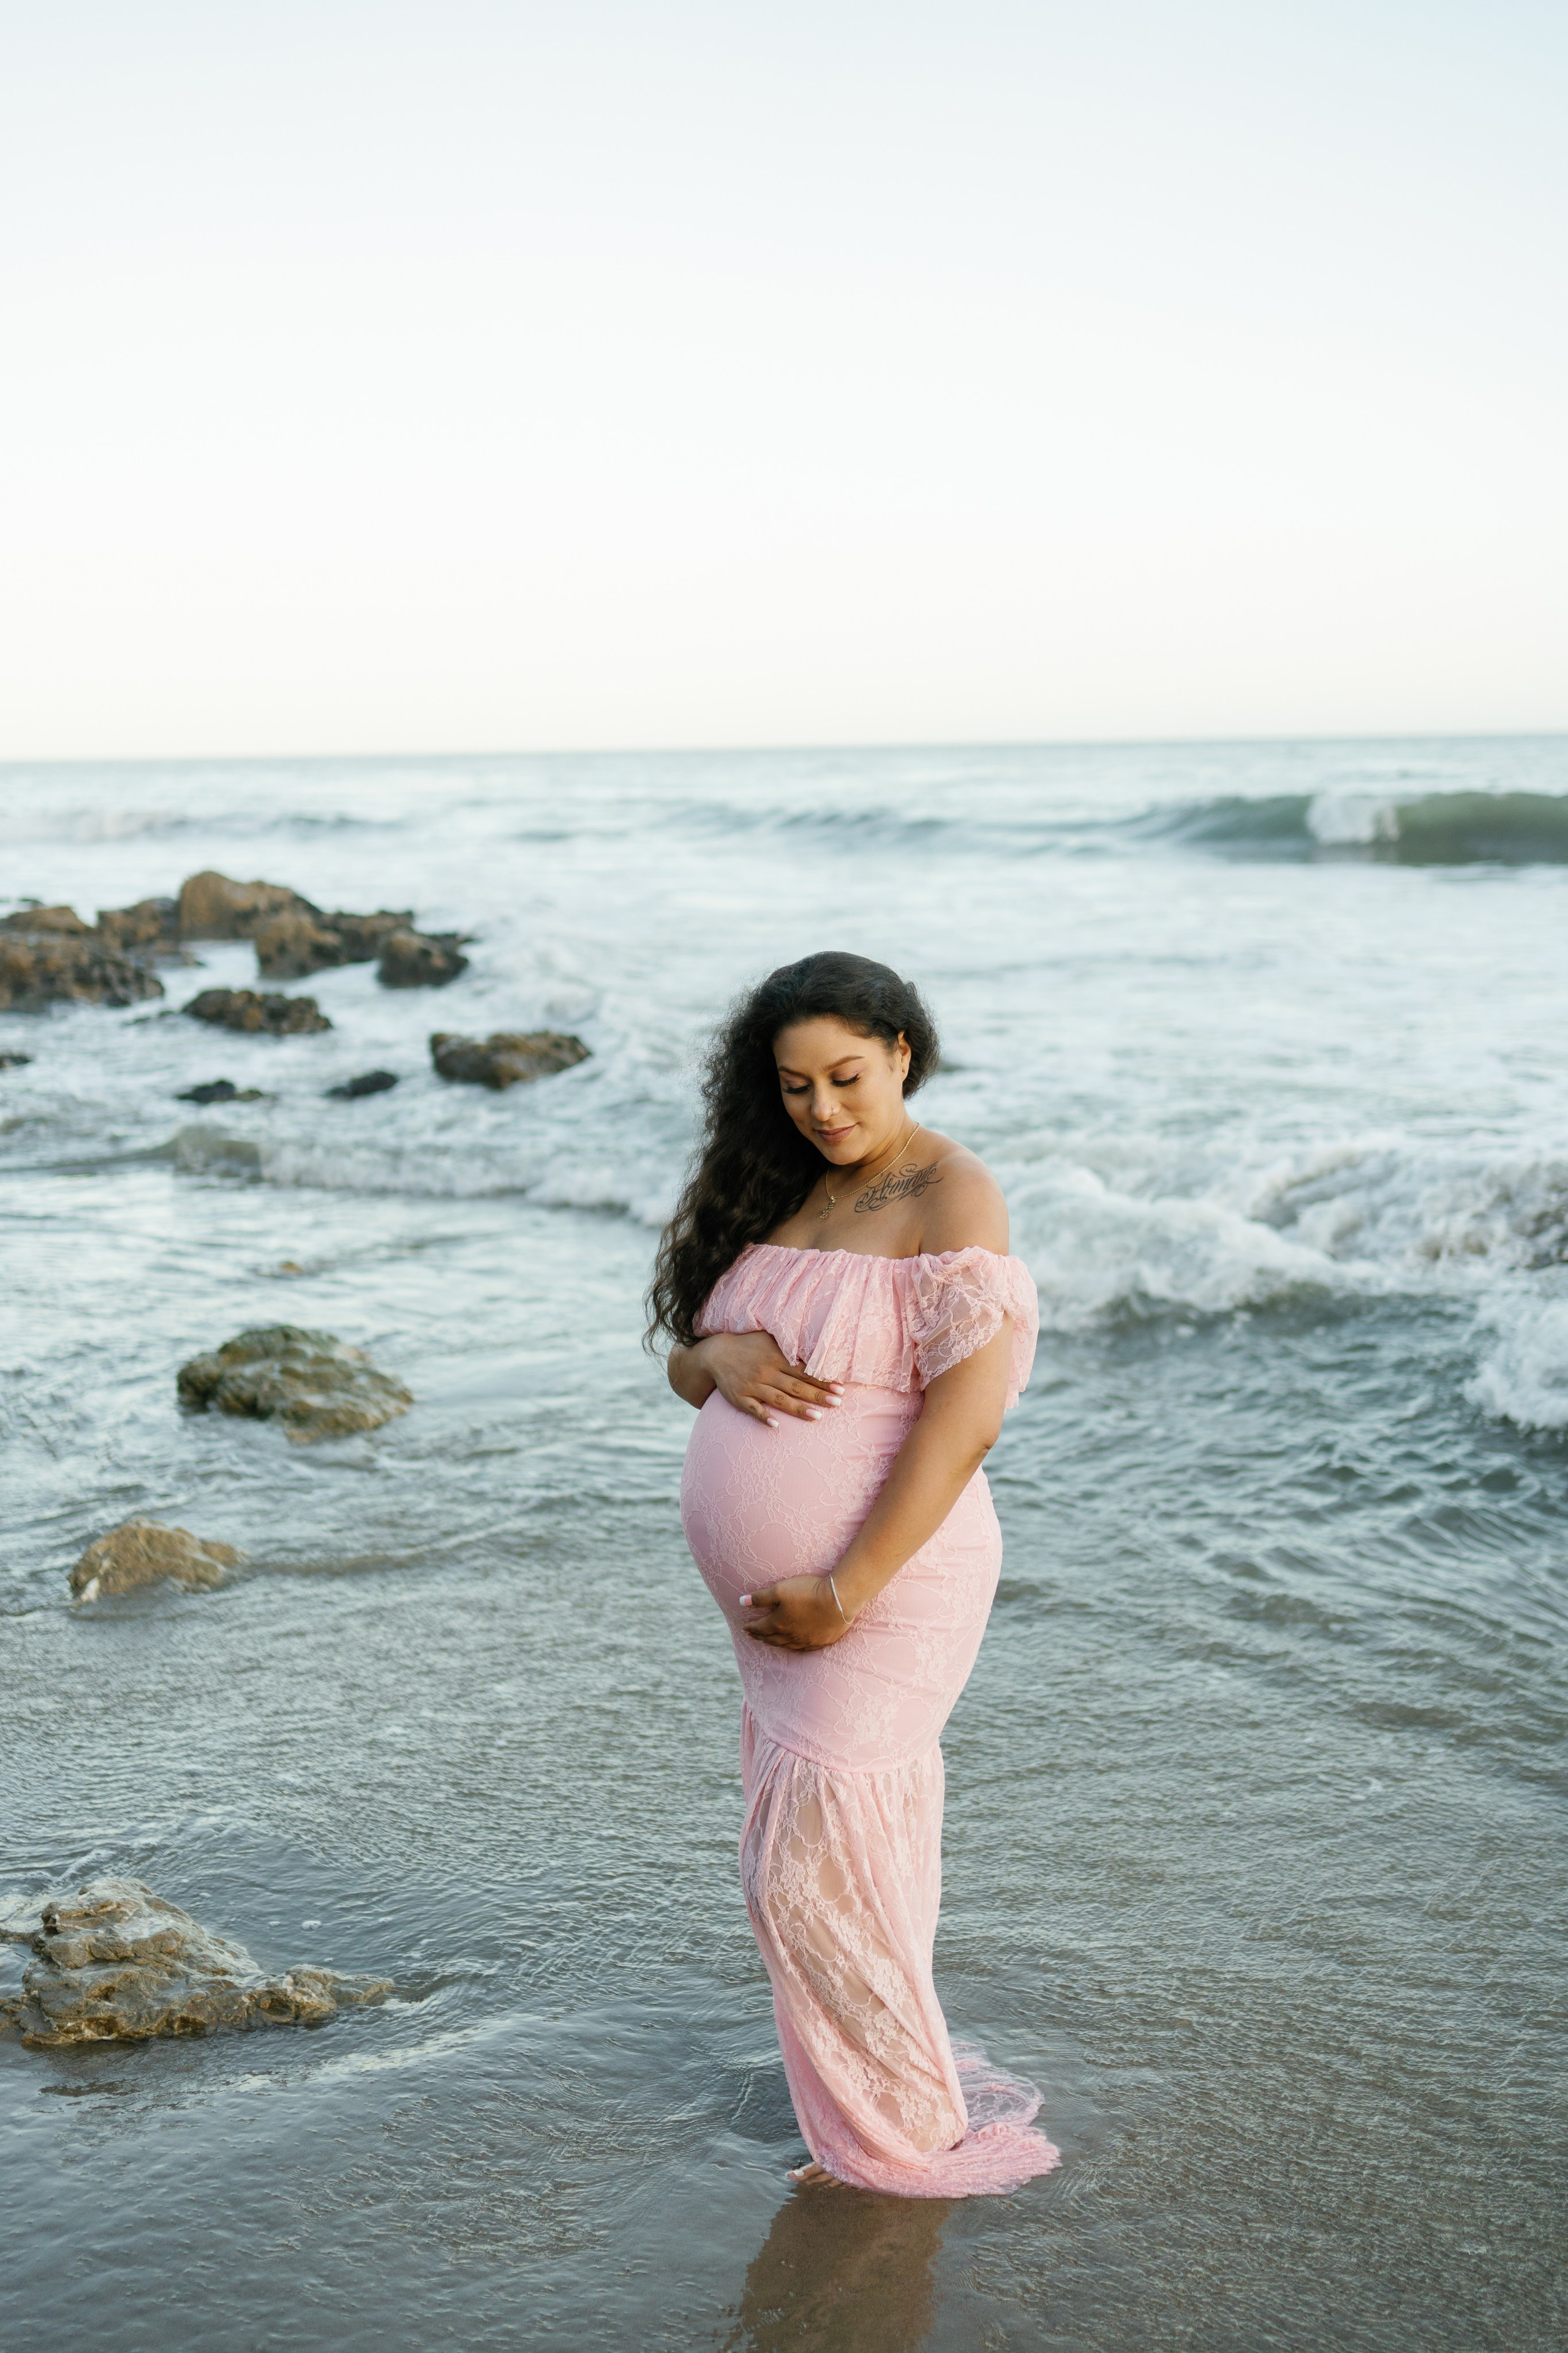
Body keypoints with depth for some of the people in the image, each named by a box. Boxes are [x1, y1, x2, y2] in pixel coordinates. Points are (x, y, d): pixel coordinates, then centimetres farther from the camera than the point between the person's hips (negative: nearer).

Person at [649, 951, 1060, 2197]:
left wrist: (846, 1591, -23)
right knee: (858, 1860, 17)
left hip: (884, 1593, -7)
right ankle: (898, 2106, 32)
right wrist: (721, 1354, -11)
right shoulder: (780, 1198, 11)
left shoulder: (953, 1198, -14)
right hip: (776, 1602, 7)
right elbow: (679, 1361, 15)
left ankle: (907, 2139, 14)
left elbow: (968, 1413, -22)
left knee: (811, 1873, -5)